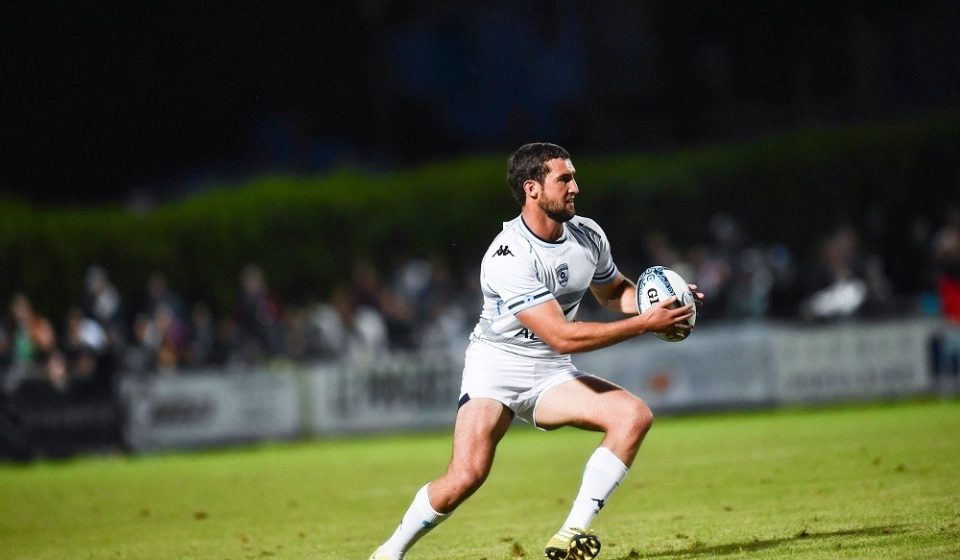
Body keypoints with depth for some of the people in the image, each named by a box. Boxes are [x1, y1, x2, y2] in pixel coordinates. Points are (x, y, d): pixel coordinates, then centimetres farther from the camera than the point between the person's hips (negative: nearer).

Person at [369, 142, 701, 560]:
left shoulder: (588, 235, -3)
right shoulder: (508, 257, -25)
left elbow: (614, 291, 18)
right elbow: (562, 336, -29)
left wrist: (656, 300, -4)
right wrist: (645, 324, -30)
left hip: (551, 375, 6)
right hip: (496, 369, -6)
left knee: (634, 415, -18)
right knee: (467, 475, -25)